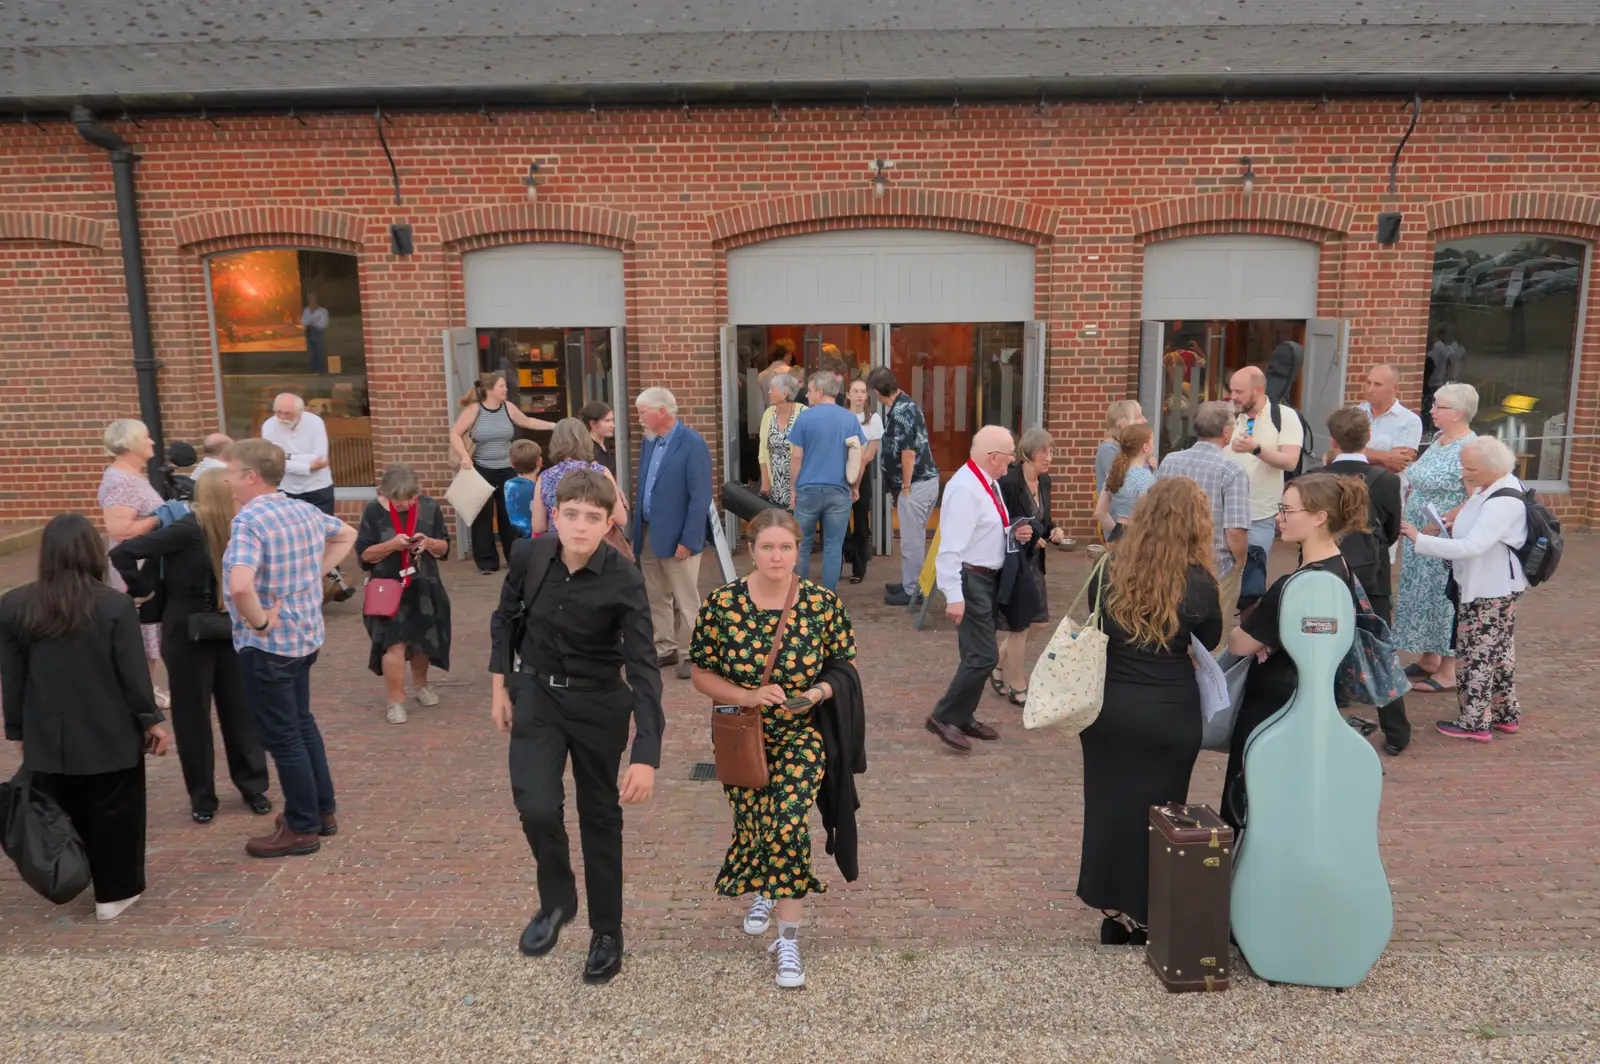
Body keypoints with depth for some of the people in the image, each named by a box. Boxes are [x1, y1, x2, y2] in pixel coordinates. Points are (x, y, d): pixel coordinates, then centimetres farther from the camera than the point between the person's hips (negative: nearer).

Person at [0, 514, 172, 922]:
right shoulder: (115, 605, -14)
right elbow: (133, 673, -10)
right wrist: (151, 720, 1)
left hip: (48, 738, 3)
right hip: (109, 736, -3)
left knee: (60, 817, 17)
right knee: (113, 814, 10)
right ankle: (114, 892, 18)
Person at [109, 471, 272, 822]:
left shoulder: (229, 529, 2)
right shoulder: (187, 529, -19)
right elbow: (122, 553, -22)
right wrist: (141, 590, -10)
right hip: (188, 635, -6)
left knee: (239, 710, 11)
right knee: (193, 715, 7)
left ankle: (253, 786, 24)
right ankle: (202, 796, 20)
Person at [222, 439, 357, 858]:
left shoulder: (249, 519, -22)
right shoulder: (306, 510, 3)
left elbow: (240, 586, -37)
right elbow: (346, 535, 23)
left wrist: (258, 621, -20)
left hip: (267, 645, -8)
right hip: (305, 636, 8)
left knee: (282, 736, 5)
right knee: (302, 724, 21)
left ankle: (301, 829, 16)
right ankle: (322, 811, 32)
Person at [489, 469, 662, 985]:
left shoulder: (623, 580, -23)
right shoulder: (529, 555, -13)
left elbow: (642, 668, -26)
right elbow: (506, 617, 6)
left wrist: (646, 755, -34)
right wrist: (500, 687, 6)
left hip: (599, 705, -2)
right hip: (536, 694, 2)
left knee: (600, 818, 9)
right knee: (537, 807, -14)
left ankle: (607, 932, 29)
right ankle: (556, 900, 17)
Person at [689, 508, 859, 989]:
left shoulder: (823, 603, -9)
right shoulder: (721, 604, -10)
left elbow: (844, 668, 2)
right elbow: (702, 675, -2)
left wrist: (816, 692, -17)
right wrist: (748, 696, -18)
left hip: (801, 734, -1)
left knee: (789, 824, -17)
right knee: (753, 826, 1)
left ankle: (789, 939, 2)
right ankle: (762, 890, 39)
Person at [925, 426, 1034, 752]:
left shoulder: (990, 483, 8)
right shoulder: (965, 488, -21)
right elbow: (951, 546, -26)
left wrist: (1014, 534, 3)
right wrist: (954, 596, -29)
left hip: (989, 577, 10)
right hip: (970, 579, -10)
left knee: (978, 654, 17)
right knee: (984, 656, -10)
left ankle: (963, 717, 30)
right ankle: (943, 717, 3)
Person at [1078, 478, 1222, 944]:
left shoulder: (1109, 568, -6)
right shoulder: (1198, 583, -12)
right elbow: (1210, 641, 4)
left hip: (1107, 708, 3)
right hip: (1169, 717, -2)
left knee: (1109, 806, 16)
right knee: (1155, 815, 12)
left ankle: (1114, 918, 30)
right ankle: (1143, 920, 25)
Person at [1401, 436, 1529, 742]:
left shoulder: (1504, 501, -25)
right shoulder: (1488, 488, 4)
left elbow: (1472, 547, -32)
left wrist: (1419, 539, -30)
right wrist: (1448, 533, 1)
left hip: (1490, 590, -10)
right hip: (1488, 586, 10)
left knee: (1477, 654, 0)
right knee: (1498, 652, 19)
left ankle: (1475, 723, 11)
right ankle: (1507, 715, 33)